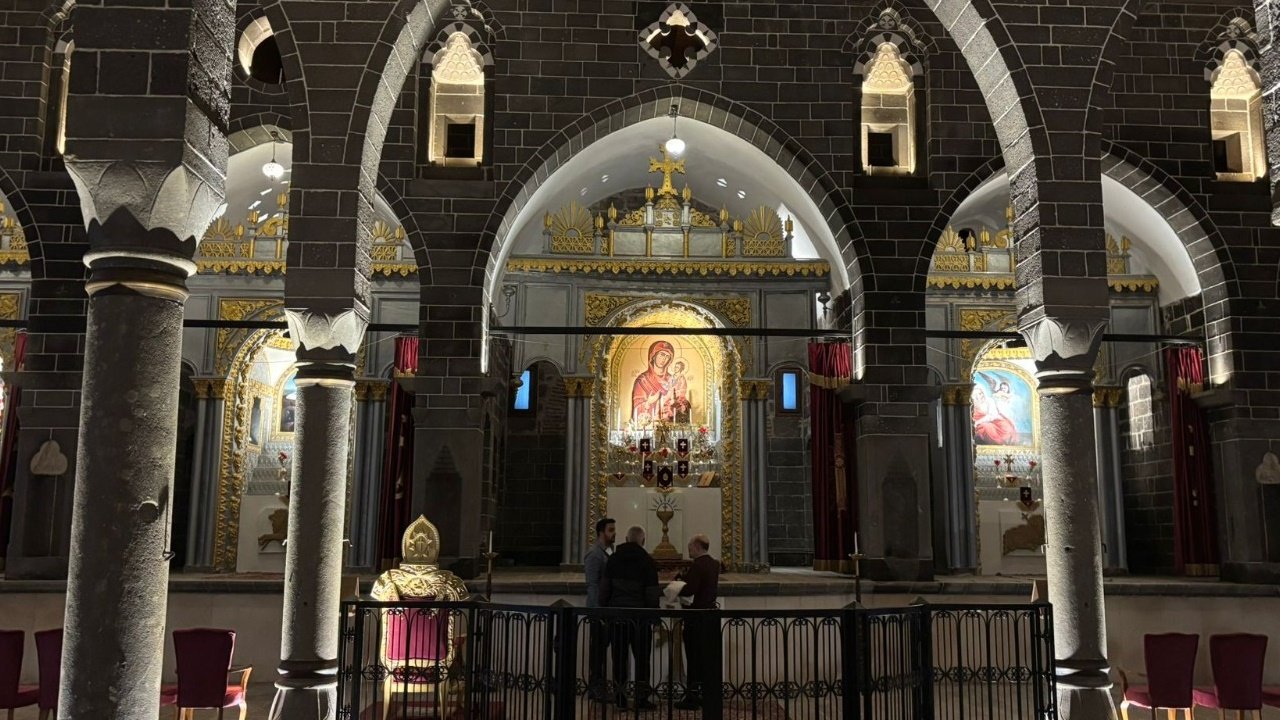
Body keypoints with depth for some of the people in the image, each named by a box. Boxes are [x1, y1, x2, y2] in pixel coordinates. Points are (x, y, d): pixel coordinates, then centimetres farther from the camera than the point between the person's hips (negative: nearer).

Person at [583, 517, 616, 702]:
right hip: (599, 609, -8)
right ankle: (594, 687, 8)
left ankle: (598, 685, 23)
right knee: (597, 647, -1)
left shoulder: (610, 551, 12)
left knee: (603, 646, 13)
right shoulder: (595, 554, -13)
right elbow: (592, 585, -16)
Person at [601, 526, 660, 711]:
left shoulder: (614, 559, 6)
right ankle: (641, 698, 4)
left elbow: (604, 588, 6)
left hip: (616, 614, 3)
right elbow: (652, 593, -6)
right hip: (639, 616, -3)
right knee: (641, 658, 4)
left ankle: (619, 697, 10)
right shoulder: (646, 561, -4)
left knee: (619, 657, 8)